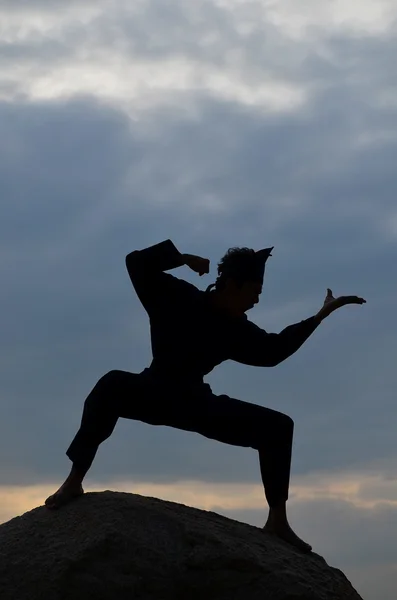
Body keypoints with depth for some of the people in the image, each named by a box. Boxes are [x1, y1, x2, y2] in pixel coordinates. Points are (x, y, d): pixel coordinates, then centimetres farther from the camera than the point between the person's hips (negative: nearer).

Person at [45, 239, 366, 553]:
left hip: (194, 402, 5)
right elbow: (136, 263, -19)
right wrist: (182, 259, -28)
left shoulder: (237, 329, 0)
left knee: (278, 425, -5)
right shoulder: (177, 297, -13)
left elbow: (274, 349, 10)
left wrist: (320, 316, 8)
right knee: (113, 385, -41)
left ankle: (277, 520, -2)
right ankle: (74, 481, -39)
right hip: (156, 394, -5)